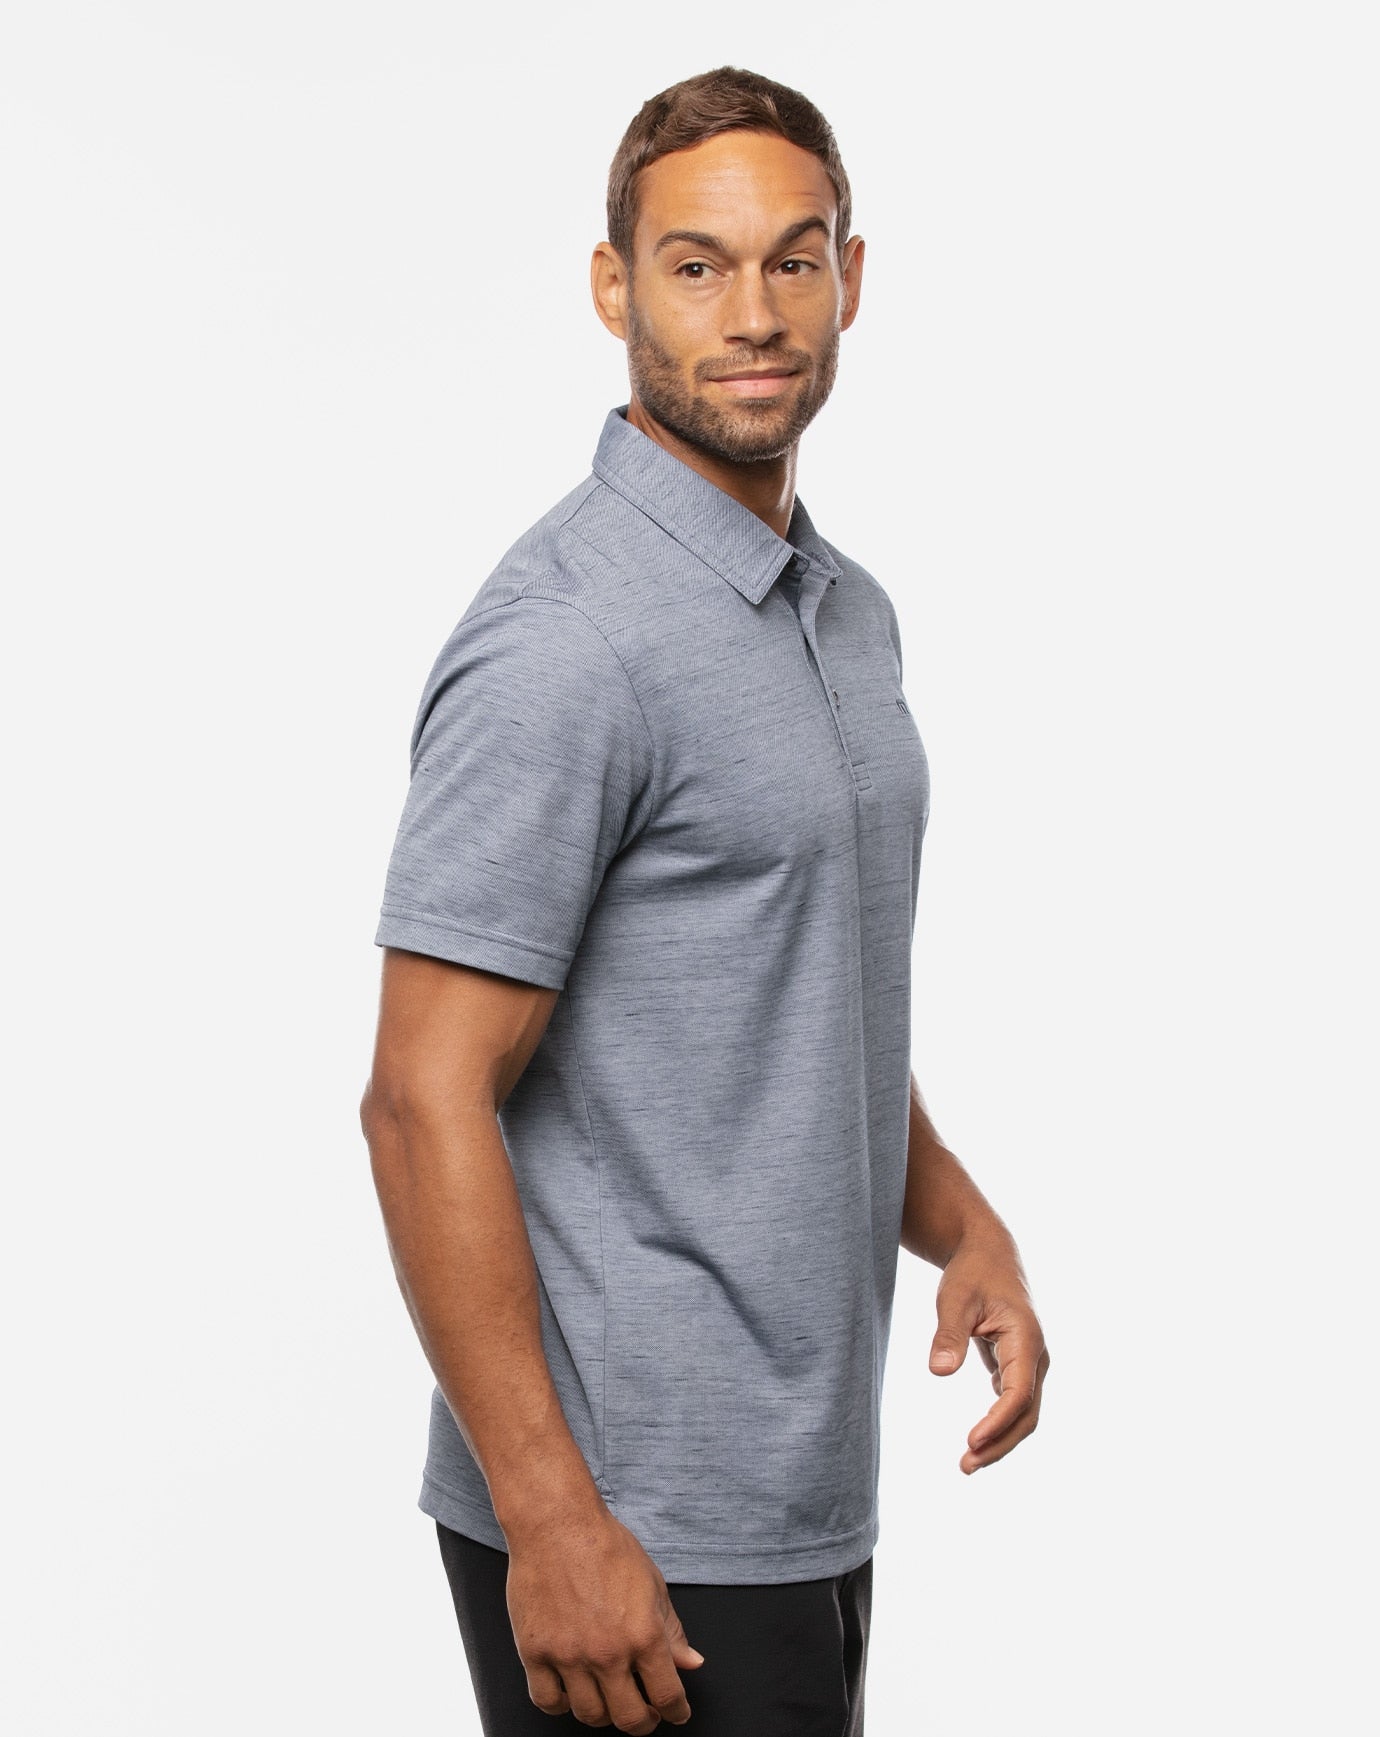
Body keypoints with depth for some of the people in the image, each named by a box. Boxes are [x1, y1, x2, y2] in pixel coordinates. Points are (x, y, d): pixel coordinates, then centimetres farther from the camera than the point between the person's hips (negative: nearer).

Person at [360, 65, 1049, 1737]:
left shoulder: (846, 610, 11)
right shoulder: (566, 644, -18)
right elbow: (427, 1102, -21)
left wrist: (963, 1227, 5)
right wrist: (551, 1519, -23)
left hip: (805, 1485, 9)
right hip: (628, 1529, -9)